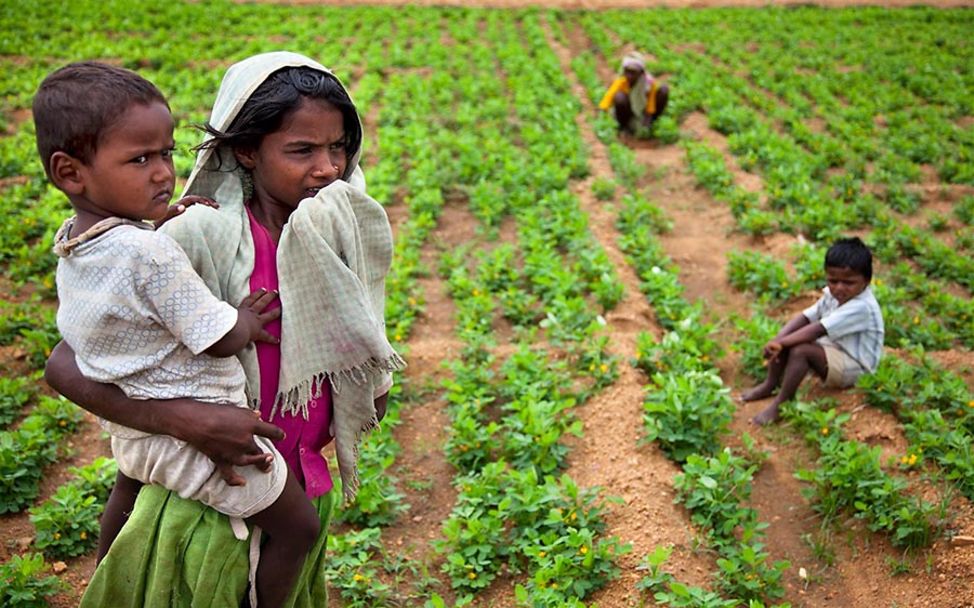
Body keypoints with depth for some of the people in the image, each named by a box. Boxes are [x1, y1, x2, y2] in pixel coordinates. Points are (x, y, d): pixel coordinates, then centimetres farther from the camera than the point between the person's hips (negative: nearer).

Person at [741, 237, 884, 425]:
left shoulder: (861, 307, -29)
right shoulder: (832, 295, -1)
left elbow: (817, 330, -33)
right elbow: (805, 317, -7)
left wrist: (781, 343, -30)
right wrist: (778, 339, -22)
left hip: (854, 368, -9)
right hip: (833, 348, 9)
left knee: (800, 351, -30)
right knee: (786, 340, -6)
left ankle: (781, 404, -19)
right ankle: (770, 385, 5)